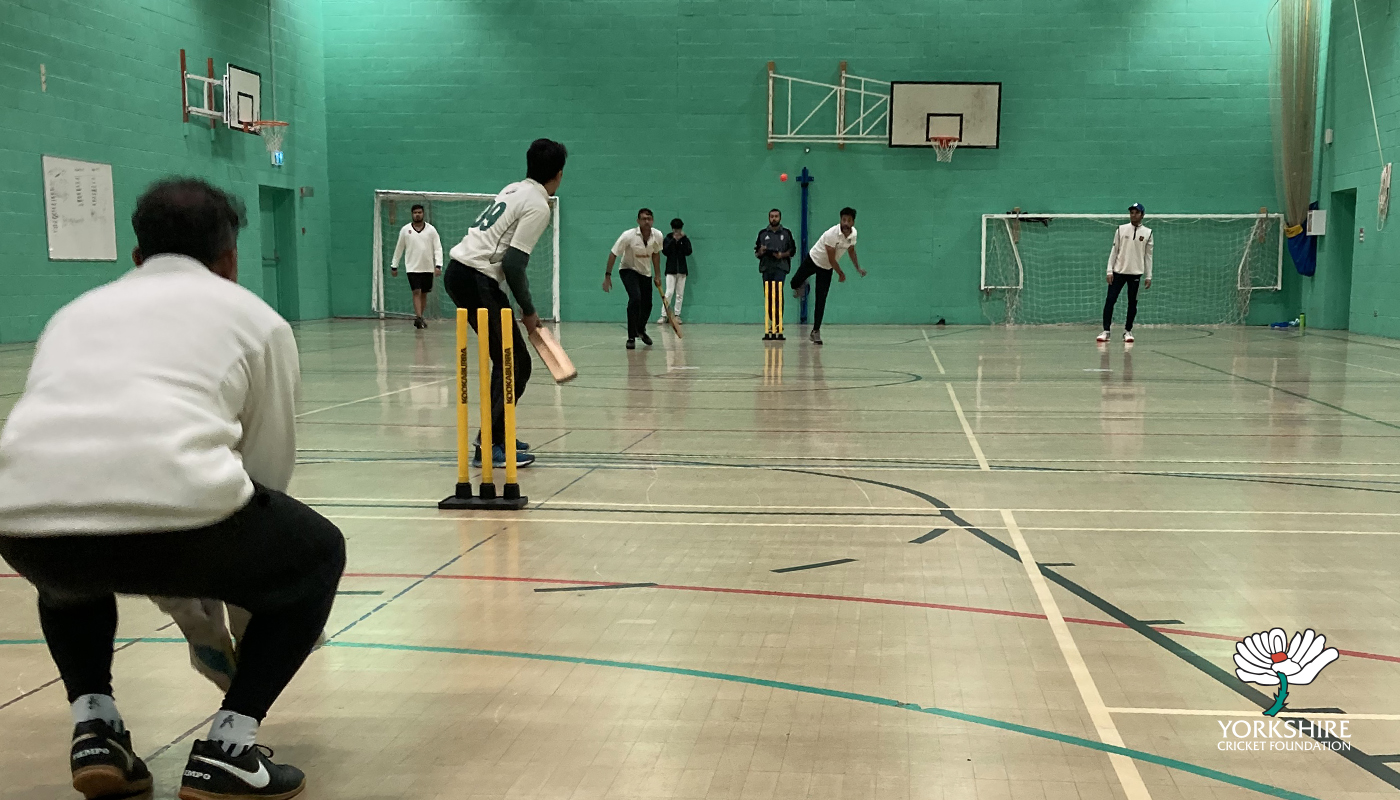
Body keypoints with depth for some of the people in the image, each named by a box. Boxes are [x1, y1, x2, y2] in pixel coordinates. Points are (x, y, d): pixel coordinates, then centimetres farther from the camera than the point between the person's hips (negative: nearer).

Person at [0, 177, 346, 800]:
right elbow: (268, 466, 22)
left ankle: (93, 728, 25)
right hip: (171, 501, -4)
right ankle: (227, 748, 14)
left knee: (68, 573, 42)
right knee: (317, 554, 26)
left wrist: (193, 610, 48)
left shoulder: (78, 311, 34)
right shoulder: (254, 316, 23)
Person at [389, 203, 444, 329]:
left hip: (428, 268, 2)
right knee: (416, 292, -13)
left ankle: (419, 318, 18)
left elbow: (438, 248, -1)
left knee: (424, 294, 8)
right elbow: (399, 249, 10)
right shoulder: (405, 230, 1)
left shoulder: (431, 230, 1)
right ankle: (418, 318, -20)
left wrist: (438, 265, -12)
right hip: (412, 268, -2)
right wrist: (394, 266, 11)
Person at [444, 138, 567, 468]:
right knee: (513, 365, -8)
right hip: (476, 278, -9)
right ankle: (488, 447, -10)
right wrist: (529, 311, -5)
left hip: (460, 270, 9)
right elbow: (513, 263, -17)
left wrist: (524, 307, 16)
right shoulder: (538, 206, -11)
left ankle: (497, 435, 22)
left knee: (512, 363, 14)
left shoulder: (515, 190, 15)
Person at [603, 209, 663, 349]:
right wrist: (607, 276, -19)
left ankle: (641, 330, 41)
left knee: (647, 305, 7)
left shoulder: (657, 236, -12)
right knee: (635, 298, -27)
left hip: (646, 273, 5)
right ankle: (631, 337, -20)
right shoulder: (628, 236, -25)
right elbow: (613, 254, -18)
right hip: (629, 270, -5)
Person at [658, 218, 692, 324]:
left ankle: (677, 315, 10)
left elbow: (688, 252, -8)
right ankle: (663, 315, -8)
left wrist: (683, 239, -13)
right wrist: (673, 240, -14)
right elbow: (665, 252, -12)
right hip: (671, 270, -2)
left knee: (680, 294, 4)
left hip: (682, 270, 2)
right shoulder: (667, 239, 4)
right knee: (669, 293, -10)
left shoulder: (685, 240, 7)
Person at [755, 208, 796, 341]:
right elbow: (756, 253, 16)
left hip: (780, 267, -3)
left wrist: (782, 254, -9)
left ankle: (778, 324, -22)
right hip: (766, 267, 3)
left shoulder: (786, 233, 10)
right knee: (768, 297, 5)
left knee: (777, 293, -20)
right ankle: (772, 324, 15)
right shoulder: (763, 233, 15)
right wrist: (760, 251, -7)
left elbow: (793, 250, 8)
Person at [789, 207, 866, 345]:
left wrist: (858, 268, 4)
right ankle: (798, 287, 48)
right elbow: (831, 259, -25)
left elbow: (851, 251, 9)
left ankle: (816, 331, 3)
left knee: (821, 301, -4)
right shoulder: (832, 234, -32)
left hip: (826, 269, 4)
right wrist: (841, 274, -14)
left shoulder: (853, 233, -12)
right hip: (813, 260, -4)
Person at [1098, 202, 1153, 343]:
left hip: (1136, 273, 0)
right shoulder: (1121, 229, 2)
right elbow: (1114, 251, 4)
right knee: (1110, 300, -5)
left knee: (1132, 303, 5)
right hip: (1118, 271, 0)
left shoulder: (1147, 232, 3)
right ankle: (1106, 331, -1)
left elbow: (1148, 255, 4)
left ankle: (1128, 331, 15)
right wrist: (1110, 271, -2)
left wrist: (1148, 276, 1)